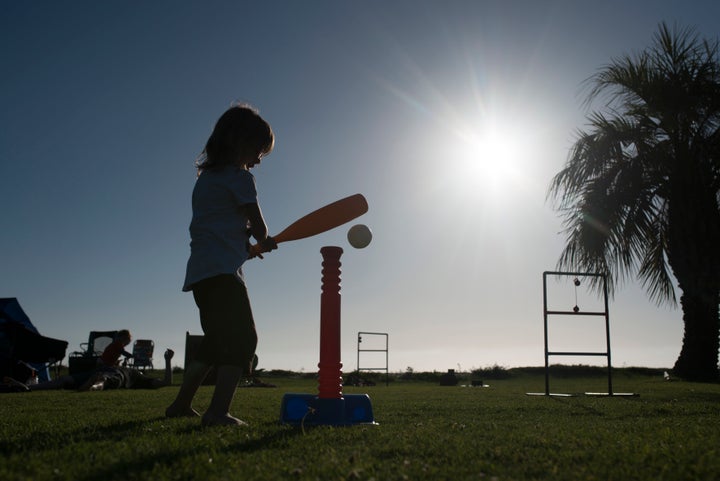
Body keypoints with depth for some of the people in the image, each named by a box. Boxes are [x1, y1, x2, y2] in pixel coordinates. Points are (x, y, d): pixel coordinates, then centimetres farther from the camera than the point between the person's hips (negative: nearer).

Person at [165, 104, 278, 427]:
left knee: (216, 341, 18)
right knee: (243, 339, -12)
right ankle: (218, 411, -22)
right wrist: (264, 241, 20)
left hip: (200, 272, 9)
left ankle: (181, 404, 24)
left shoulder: (206, 177, 22)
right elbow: (258, 225, -1)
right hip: (223, 271, -9)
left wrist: (246, 245, 20)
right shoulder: (238, 177, -4)